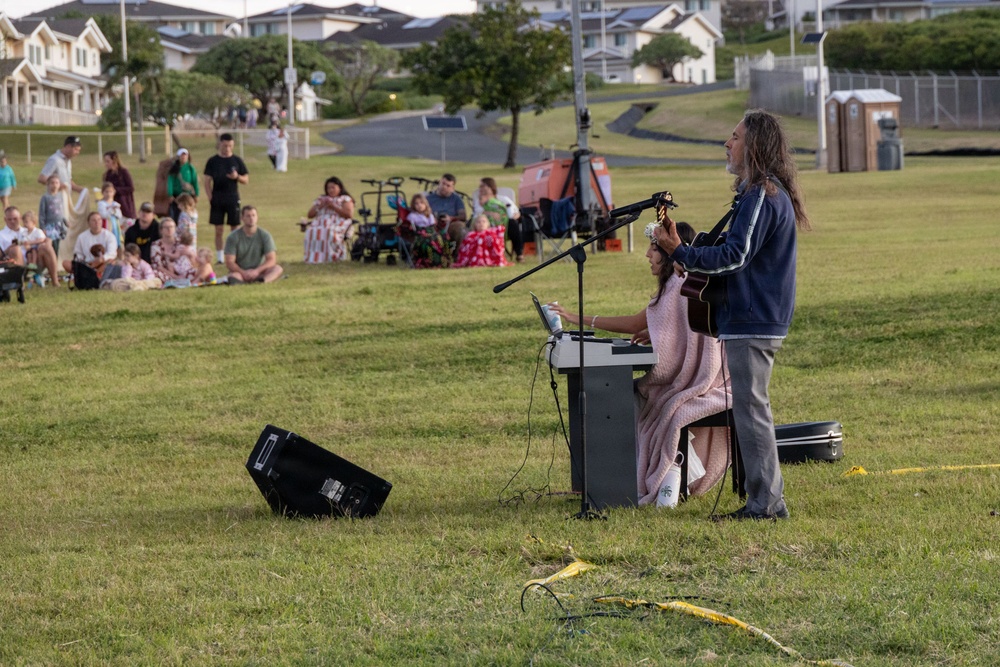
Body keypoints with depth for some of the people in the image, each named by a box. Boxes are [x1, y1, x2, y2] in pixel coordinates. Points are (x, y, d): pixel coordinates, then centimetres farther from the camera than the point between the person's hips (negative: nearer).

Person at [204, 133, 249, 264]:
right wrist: (210, 198, -7)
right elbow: (207, 181, 3)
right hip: (217, 200, 0)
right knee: (218, 230, 2)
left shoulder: (236, 160, 5)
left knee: (235, 228, 0)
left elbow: (246, 180, 7)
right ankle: (219, 257, 7)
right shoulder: (213, 161, 3)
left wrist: (237, 177, -14)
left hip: (233, 199, 0)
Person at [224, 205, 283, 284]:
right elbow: (229, 262, -6)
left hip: (259, 272, 1)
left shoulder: (264, 235, 1)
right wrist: (243, 273, -23)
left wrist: (257, 271, -23)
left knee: (277, 268, -28)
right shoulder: (233, 237, -1)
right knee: (233, 276, -36)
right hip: (240, 271, -1)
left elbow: (272, 260, -6)